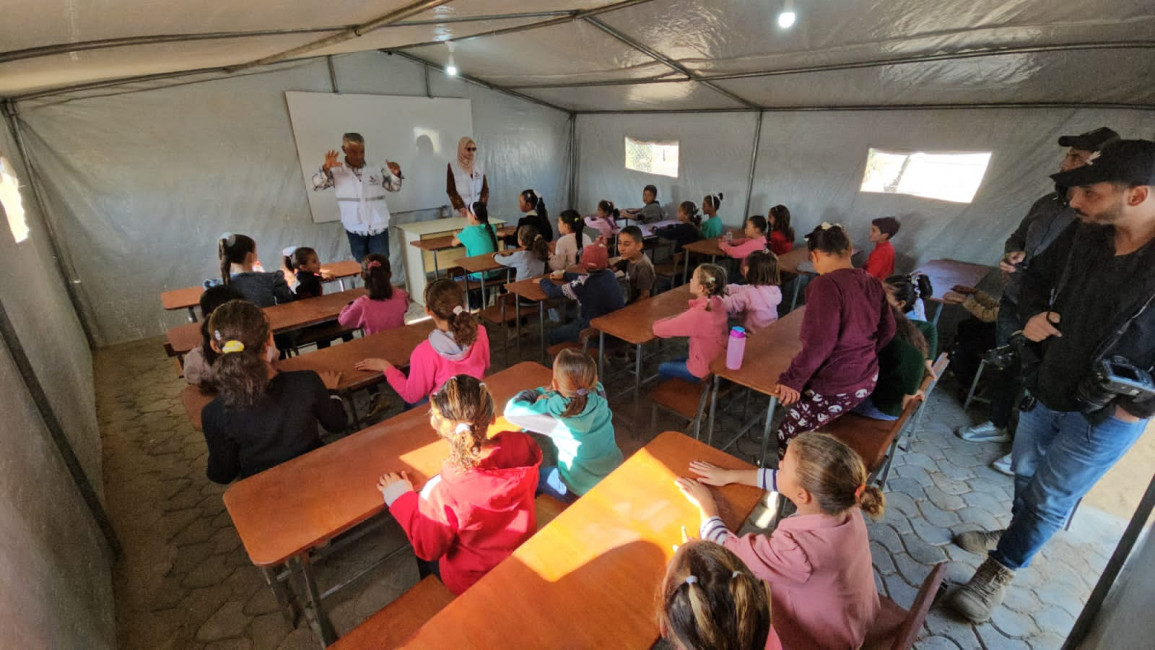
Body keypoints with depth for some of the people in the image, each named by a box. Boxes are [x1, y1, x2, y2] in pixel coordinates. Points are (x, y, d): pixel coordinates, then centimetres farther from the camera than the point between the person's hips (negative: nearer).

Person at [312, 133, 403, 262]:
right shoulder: (336, 171, -3)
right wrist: (326, 168, -24)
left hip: (378, 228, 0)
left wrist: (396, 174, -12)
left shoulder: (377, 168, 1)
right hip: (355, 230, 0)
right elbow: (316, 186, -8)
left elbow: (394, 187, 9)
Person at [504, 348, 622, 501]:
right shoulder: (599, 395, -17)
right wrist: (548, 393, -2)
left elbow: (511, 410, -17)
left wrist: (538, 393, -2)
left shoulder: (555, 411, -27)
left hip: (579, 491, -4)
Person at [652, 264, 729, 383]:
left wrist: (656, 323, -5)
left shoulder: (697, 315, -34)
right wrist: (677, 319, -8)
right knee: (671, 363, 29)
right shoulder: (717, 303, -11)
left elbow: (659, 329, -23)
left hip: (705, 371, -7)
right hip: (718, 361, 7)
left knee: (663, 369, 18)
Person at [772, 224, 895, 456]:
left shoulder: (826, 284, -22)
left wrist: (792, 380, -19)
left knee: (789, 439, 7)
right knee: (808, 434, 23)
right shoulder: (872, 283, 3)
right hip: (866, 380, 8)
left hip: (834, 387, -8)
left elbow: (819, 342, -27)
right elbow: (887, 330, 15)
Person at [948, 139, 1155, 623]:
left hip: (1105, 415, -5)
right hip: (1045, 391, 5)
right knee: (1025, 473, 24)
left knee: (1049, 499, 10)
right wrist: (1034, 313, -7)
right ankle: (1020, 536, 50)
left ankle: (1002, 568, 31)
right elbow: (1038, 274, 11)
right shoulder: (1084, 234, -9)